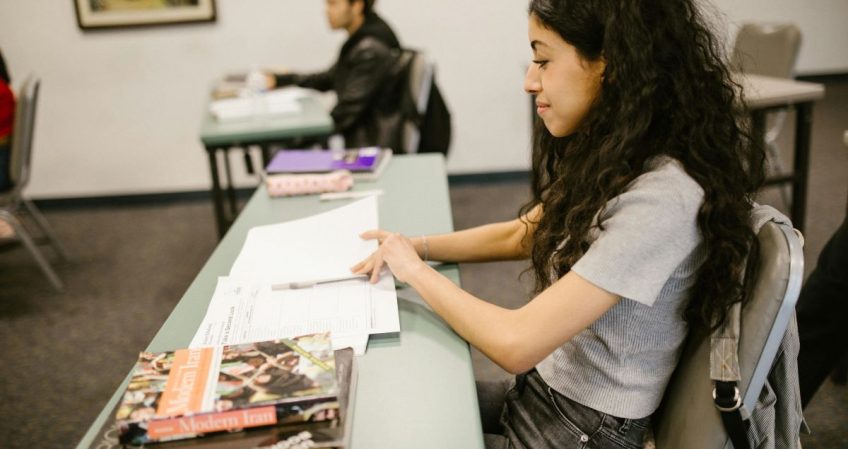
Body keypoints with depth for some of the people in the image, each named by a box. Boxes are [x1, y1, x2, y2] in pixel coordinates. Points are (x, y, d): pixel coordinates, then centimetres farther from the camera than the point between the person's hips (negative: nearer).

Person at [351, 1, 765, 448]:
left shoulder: (661, 198, -29)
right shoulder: (610, 158, 0)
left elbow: (516, 343, -30)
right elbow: (522, 234, 16)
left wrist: (416, 270, -14)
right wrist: (417, 245, 2)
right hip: (540, 392, 7)